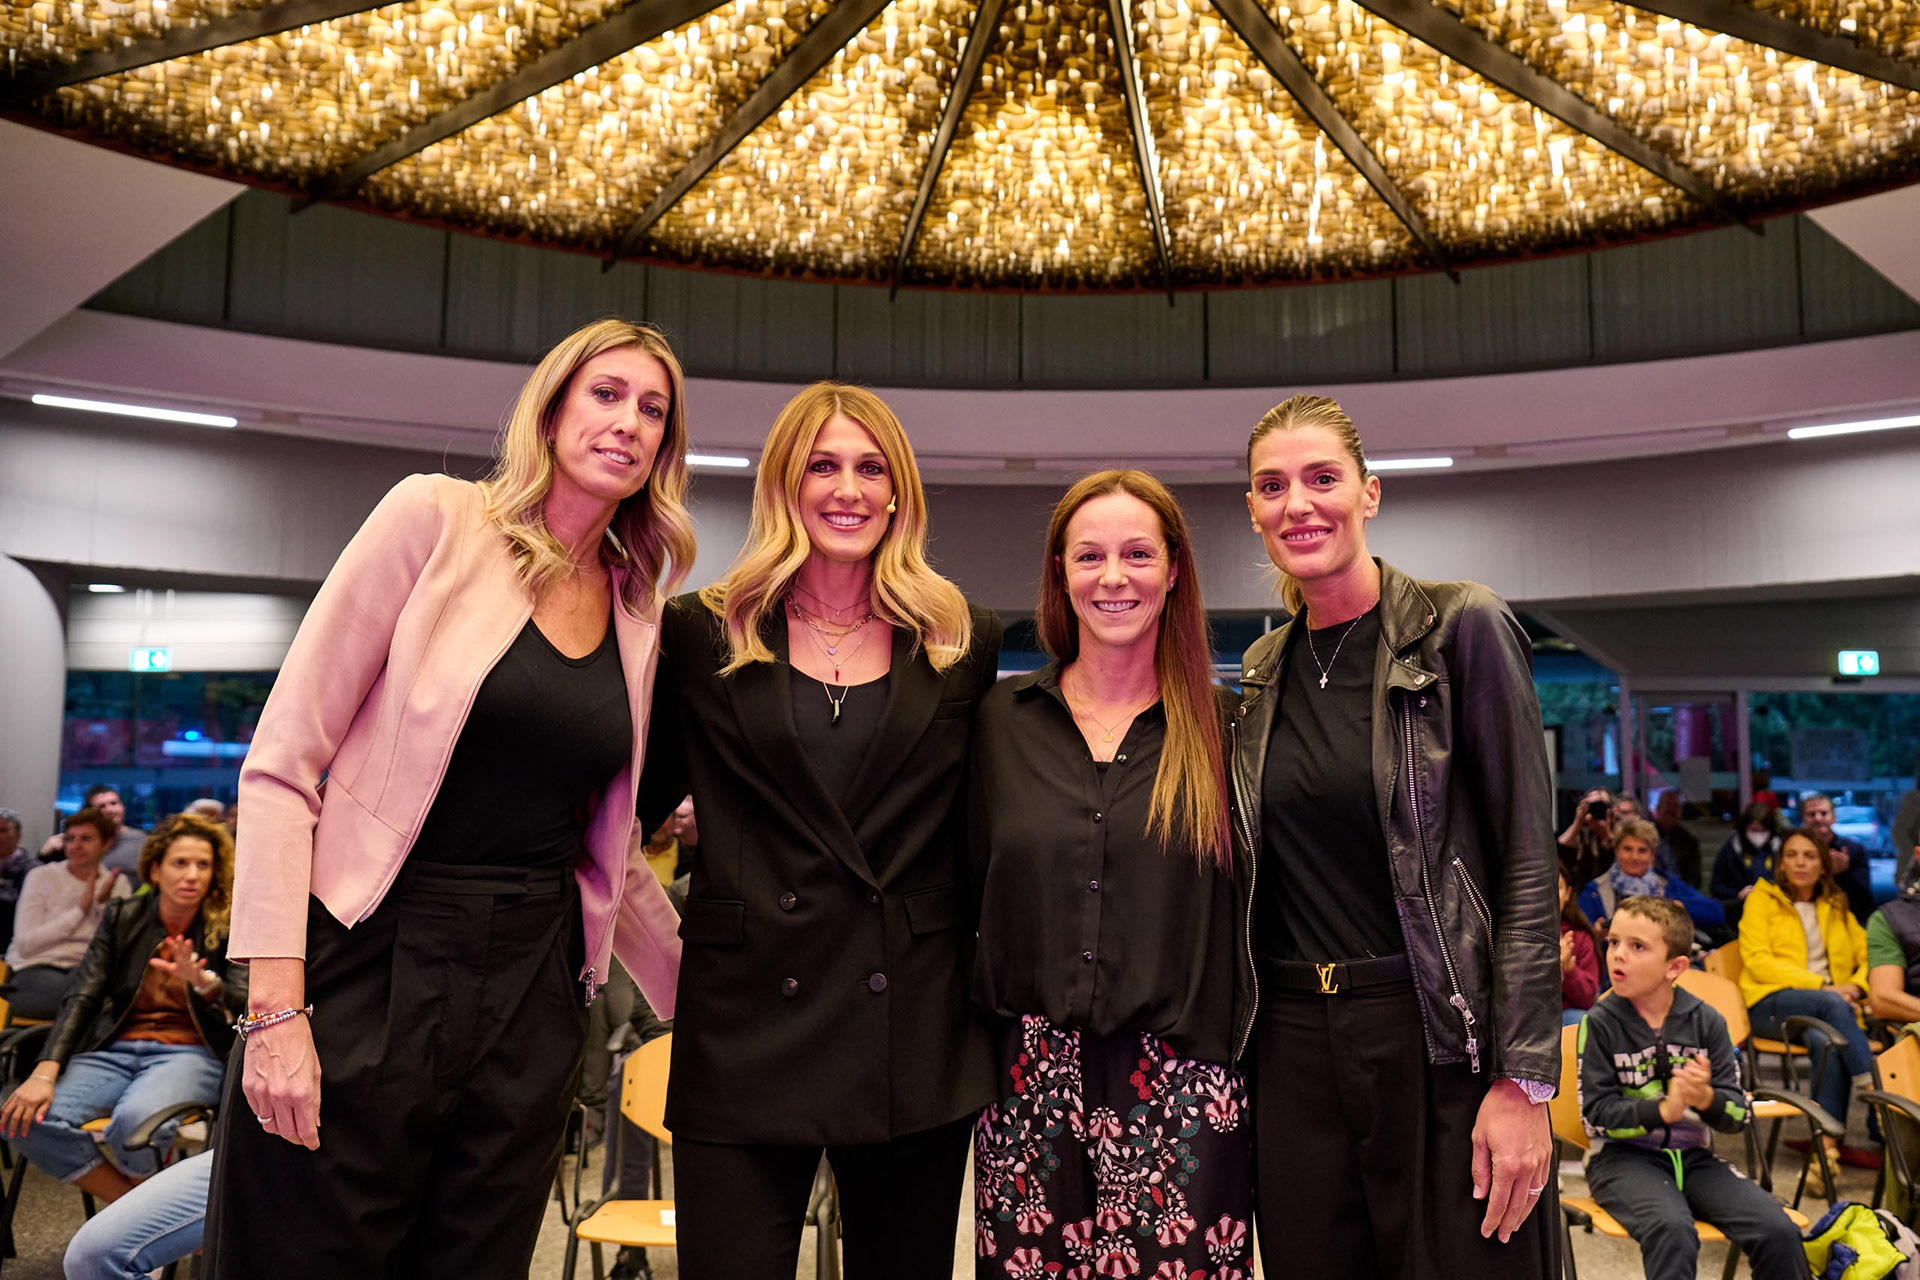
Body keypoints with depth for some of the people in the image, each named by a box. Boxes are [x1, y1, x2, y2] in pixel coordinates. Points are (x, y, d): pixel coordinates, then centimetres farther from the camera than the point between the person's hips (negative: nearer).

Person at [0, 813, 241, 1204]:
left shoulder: (228, 928, -1)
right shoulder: (121, 917, 8)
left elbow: (246, 1007, -10)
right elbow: (83, 999, 2)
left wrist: (204, 983, -32)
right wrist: (44, 1073, -12)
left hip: (189, 1054, -4)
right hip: (116, 1050, 4)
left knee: (135, 1120, -36)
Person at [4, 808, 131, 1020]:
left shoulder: (118, 883, 10)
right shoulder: (41, 877, 2)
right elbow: (25, 945, -8)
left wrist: (104, 904, -11)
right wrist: (80, 908, -11)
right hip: (36, 970, -3)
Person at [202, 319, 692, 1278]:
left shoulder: (637, 612, 9)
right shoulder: (436, 519, -5)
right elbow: (281, 760, -8)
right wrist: (276, 1001, -14)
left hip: (532, 995, 4)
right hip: (370, 969, -4)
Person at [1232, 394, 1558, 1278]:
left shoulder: (1460, 628, -7)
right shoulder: (1261, 673, 8)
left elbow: (1528, 863, -10)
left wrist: (1523, 1080, -14)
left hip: (1440, 1031, -4)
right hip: (1293, 1041, 5)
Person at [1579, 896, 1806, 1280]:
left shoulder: (1705, 1020, 2)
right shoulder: (1602, 1022, -7)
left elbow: (1740, 1114, 2)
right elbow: (1595, 1114, -9)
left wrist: (1706, 1098, -21)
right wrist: (1663, 1110, -24)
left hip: (1693, 1156, 4)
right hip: (1622, 1157, -4)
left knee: (1779, 1231, -15)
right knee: (1672, 1228, -32)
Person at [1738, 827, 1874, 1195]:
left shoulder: (1836, 906, 24)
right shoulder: (1762, 899, 9)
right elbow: (1757, 961, -3)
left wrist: (1856, 987, -7)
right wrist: (1820, 986, -14)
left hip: (1831, 1004, 3)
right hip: (1772, 1003, -2)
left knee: (1827, 1041, -34)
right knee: (1833, 1007, -37)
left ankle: (1826, 1148, -36)